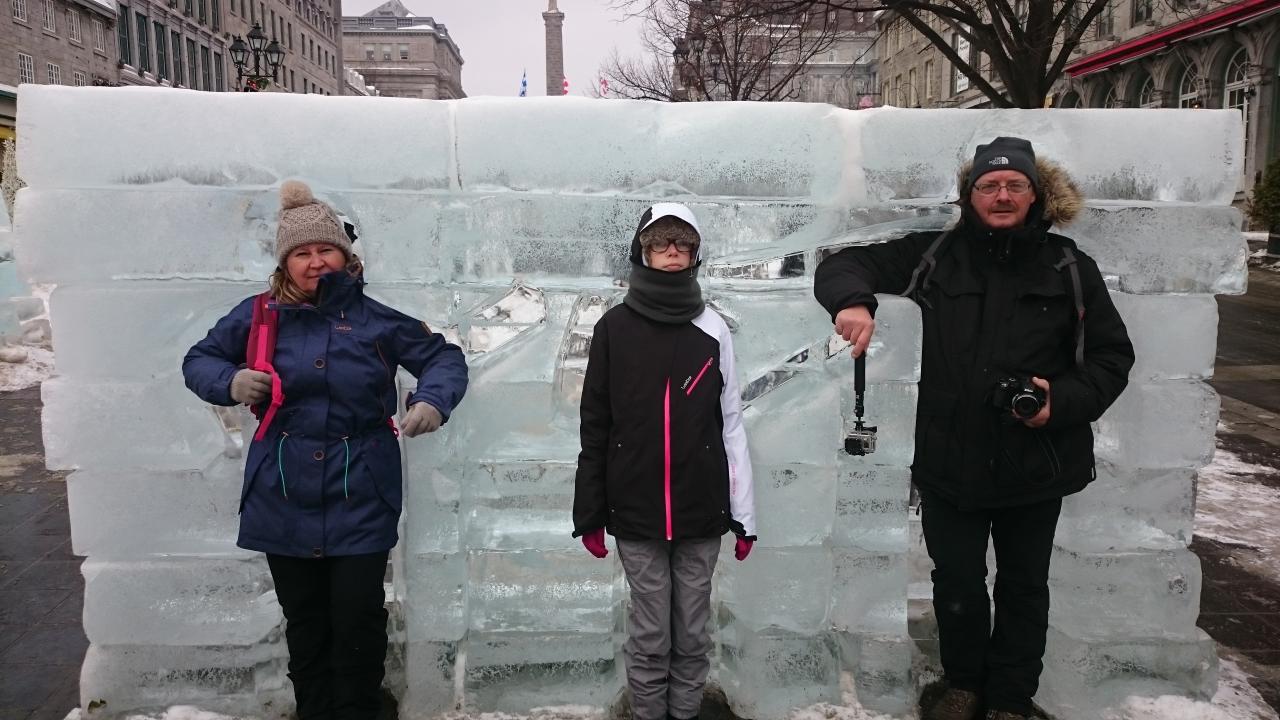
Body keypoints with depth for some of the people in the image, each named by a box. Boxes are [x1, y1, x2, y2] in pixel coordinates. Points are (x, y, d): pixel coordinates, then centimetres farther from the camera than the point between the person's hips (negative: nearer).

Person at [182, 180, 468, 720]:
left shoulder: (377, 320, -1)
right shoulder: (259, 316, 1)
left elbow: (443, 357, 5)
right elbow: (199, 361, 12)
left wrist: (433, 400, -16)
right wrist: (231, 381, -10)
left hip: (359, 502, -1)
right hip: (284, 503, 2)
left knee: (358, 623, 1)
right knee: (305, 625, 14)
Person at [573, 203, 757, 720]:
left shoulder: (713, 329, 1)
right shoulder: (615, 327, 0)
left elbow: (731, 424, 1)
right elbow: (595, 425, 1)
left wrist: (744, 514, 1)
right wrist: (589, 513, 0)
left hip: (702, 512, 1)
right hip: (636, 513, -1)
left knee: (692, 632, 13)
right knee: (650, 636, 9)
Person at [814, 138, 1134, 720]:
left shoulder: (1069, 269, 0)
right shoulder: (934, 256, -1)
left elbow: (1112, 355, 4)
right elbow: (843, 265, 0)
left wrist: (1064, 400, -14)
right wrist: (851, 301, -23)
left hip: (1035, 467, 1)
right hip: (949, 460, 0)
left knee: (1023, 586, 16)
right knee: (956, 583, 14)